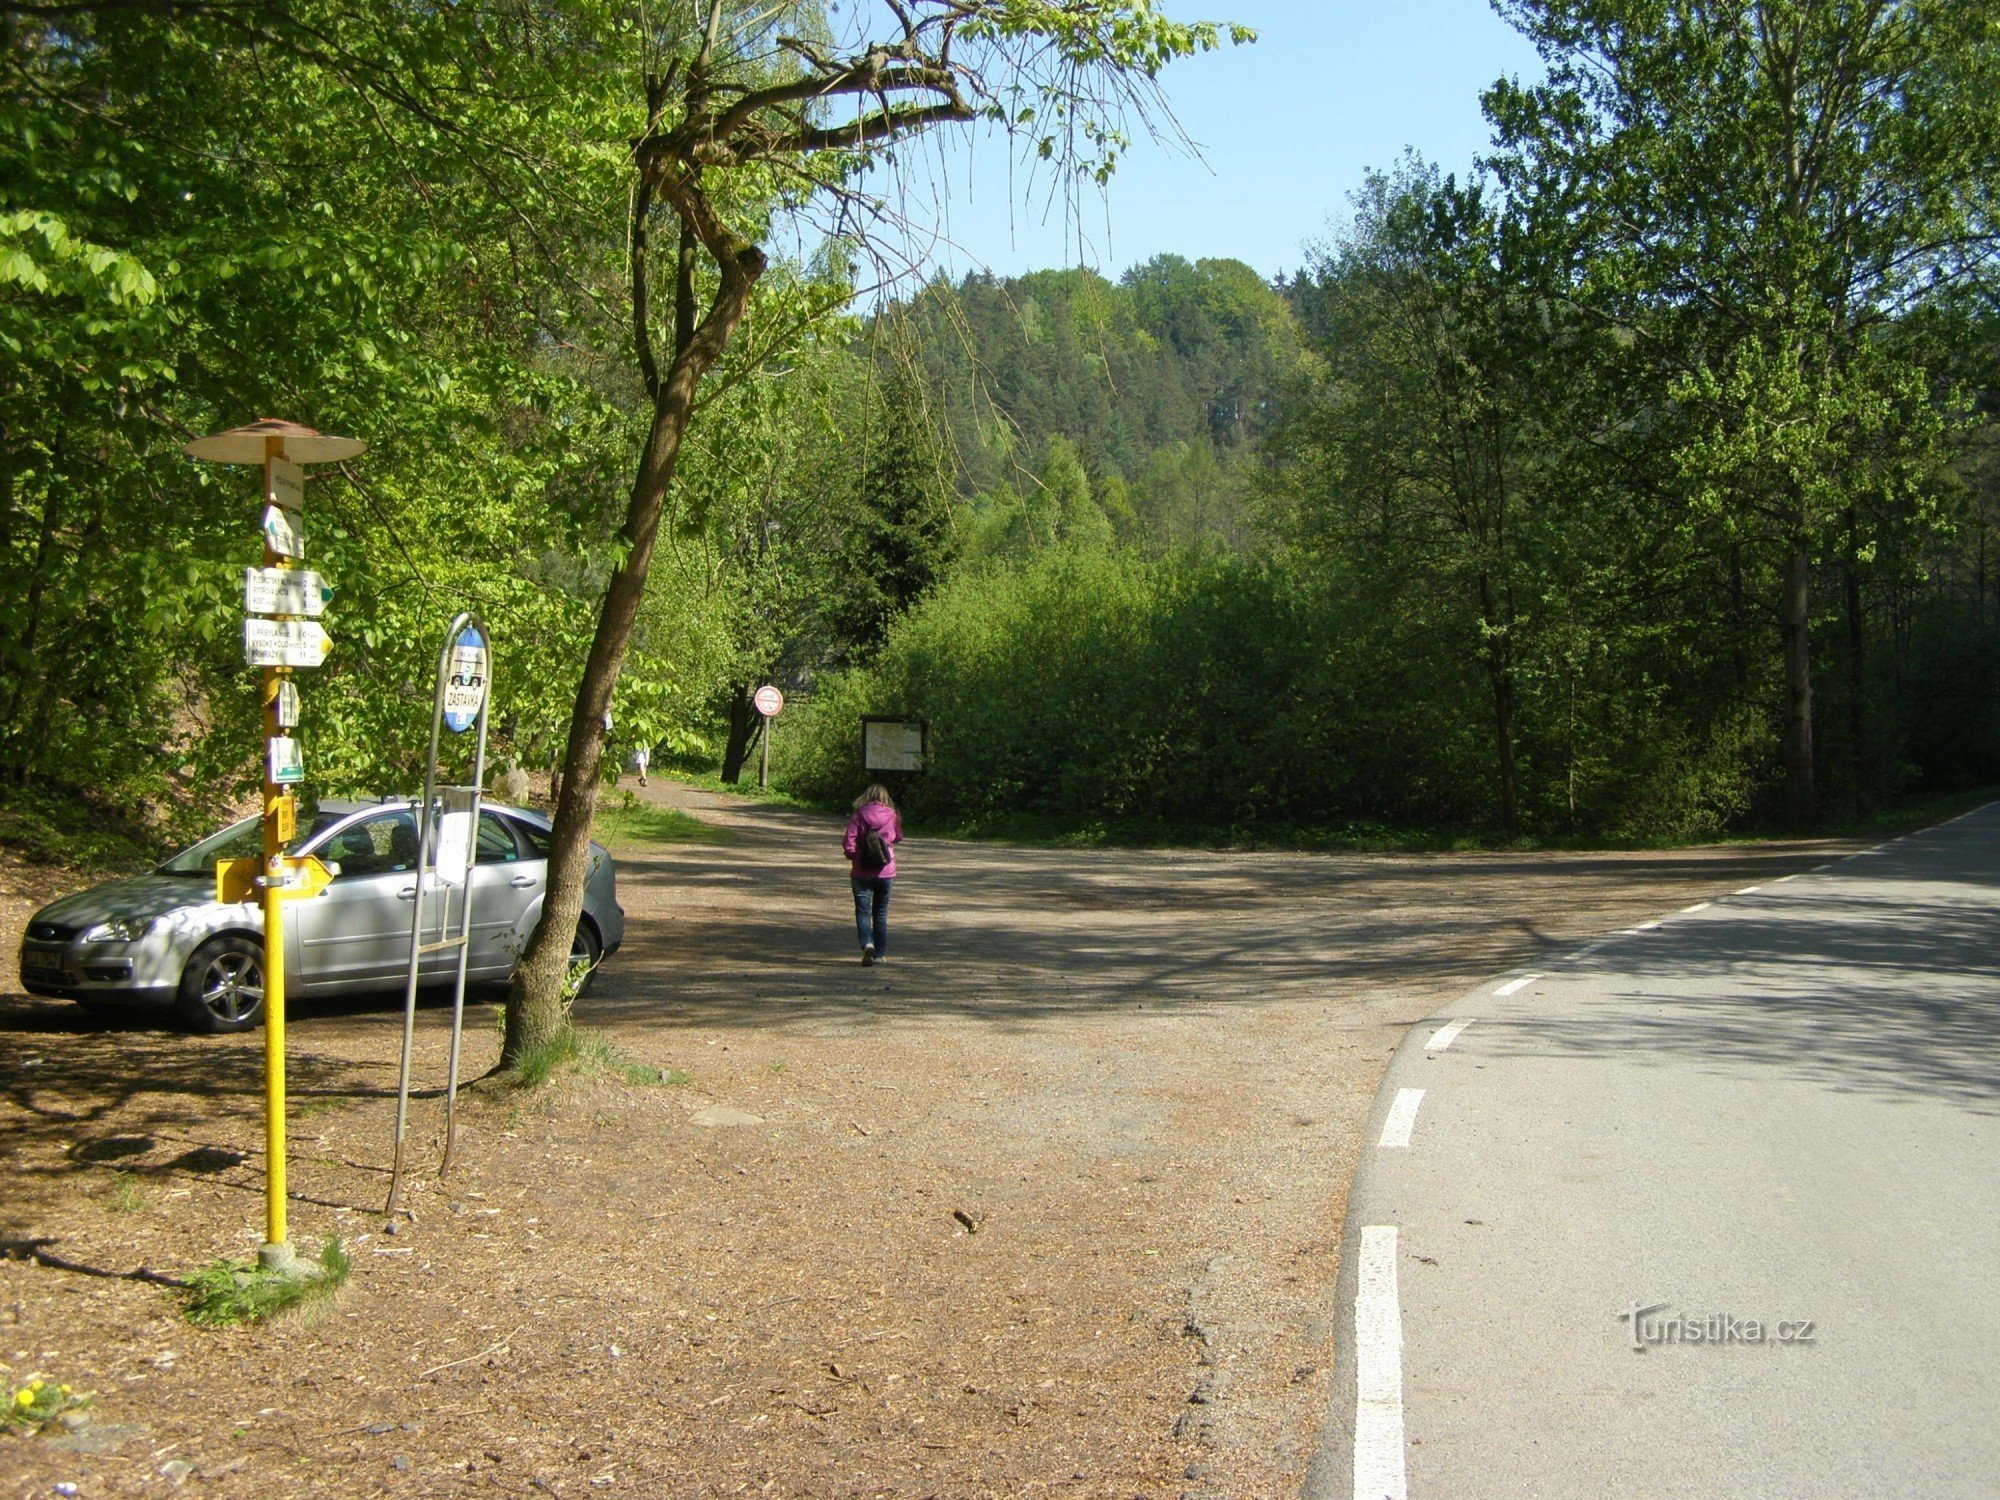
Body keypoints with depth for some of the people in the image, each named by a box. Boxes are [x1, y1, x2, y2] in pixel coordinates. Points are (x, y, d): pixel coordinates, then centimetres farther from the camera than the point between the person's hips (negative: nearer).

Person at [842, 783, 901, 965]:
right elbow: (898, 838, 13)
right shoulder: (891, 816, -1)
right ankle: (880, 953, 16)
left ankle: (867, 944, -22)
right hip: (886, 872, 2)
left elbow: (848, 843, -13)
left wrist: (854, 856, 5)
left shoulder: (859, 815, -7)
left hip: (862, 872, -2)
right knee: (881, 913, 14)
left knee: (863, 912, 2)